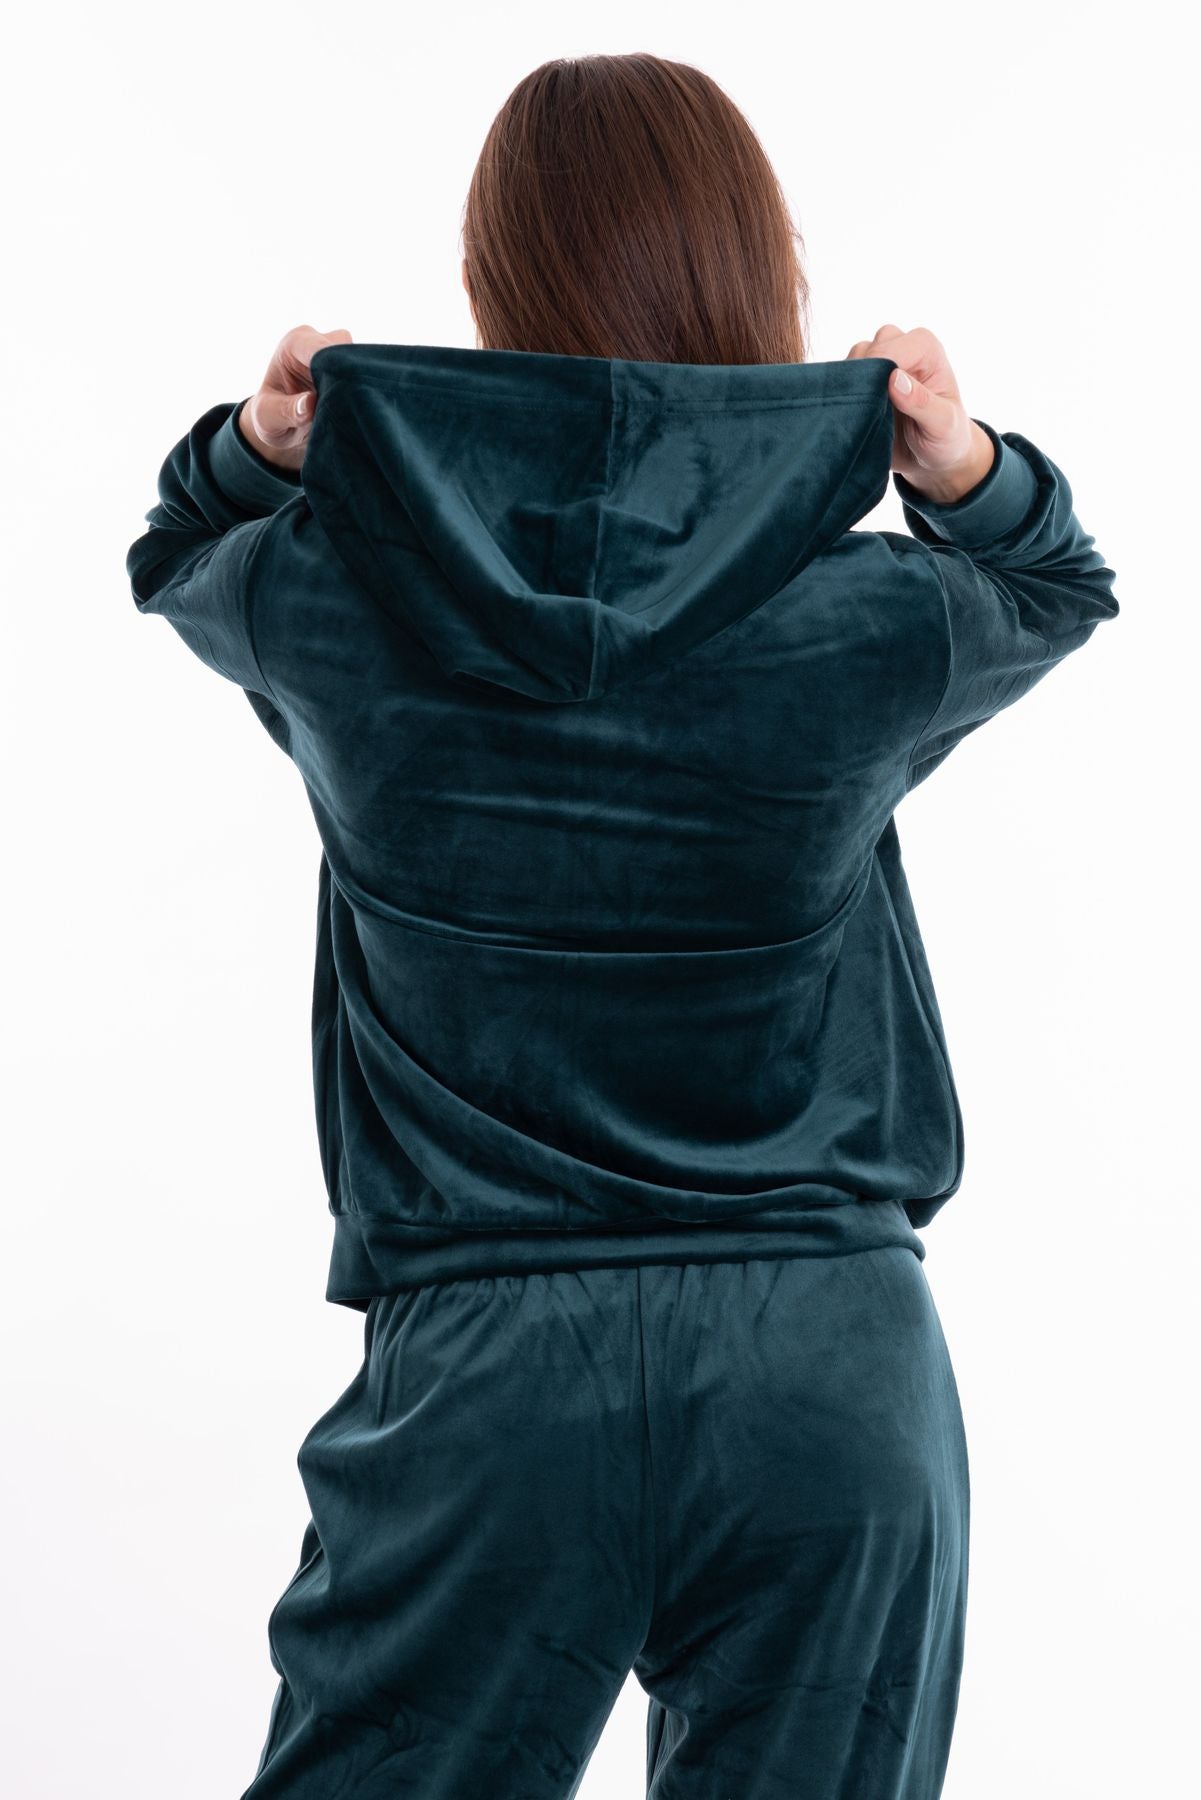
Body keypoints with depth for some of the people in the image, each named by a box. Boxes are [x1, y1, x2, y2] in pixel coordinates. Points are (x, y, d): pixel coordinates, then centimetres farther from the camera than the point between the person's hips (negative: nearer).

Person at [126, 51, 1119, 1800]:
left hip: (485, 1357, 0)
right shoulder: (869, 620, -7)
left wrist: (251, 448, -1)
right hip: (837, 1362, 1)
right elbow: (1059, 592, 17)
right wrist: (972, 470, -2)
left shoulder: (335, 603, -7)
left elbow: (178, 566, 19)